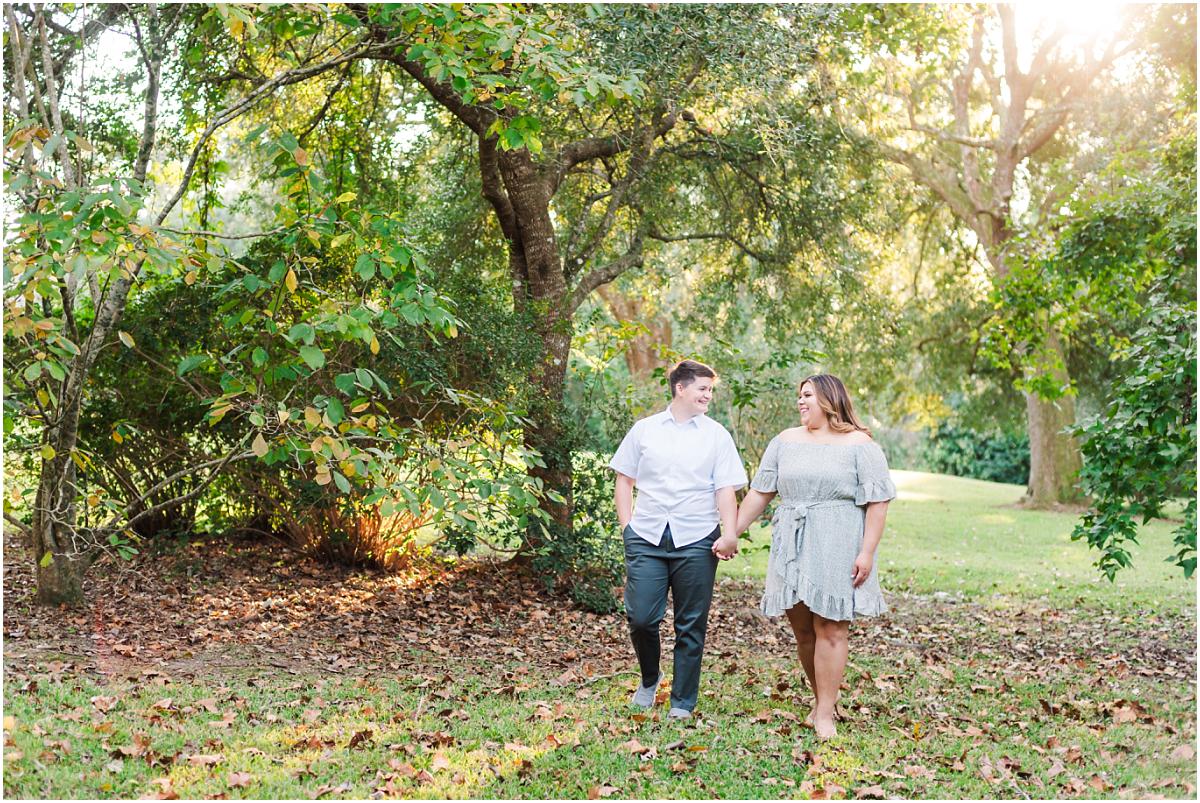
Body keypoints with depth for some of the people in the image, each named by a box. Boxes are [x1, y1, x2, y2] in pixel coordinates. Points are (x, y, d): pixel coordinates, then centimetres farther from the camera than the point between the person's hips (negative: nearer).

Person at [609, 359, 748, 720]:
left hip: (696, 541, 0)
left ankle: (683, 701, 18)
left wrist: (729, 534, -12)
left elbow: (726, 490, 1)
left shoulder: (717, 435, 6)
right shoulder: (644, 429, 8)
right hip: (646, 538, 0)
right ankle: (649, 679, 24)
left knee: (691, 626, 5)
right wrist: (626, 525, 3)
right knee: (640, 617, -4)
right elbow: (624, 479, 13)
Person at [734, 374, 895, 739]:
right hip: (792, 550, 5)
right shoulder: (785, 441, 12)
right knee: (803, 628, 7)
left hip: (836, 548, -5)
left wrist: (867, 552, -12)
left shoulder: (859, 445, -2)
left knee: (830, 628, -4)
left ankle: (825, 715, 1)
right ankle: (822, 700, 21)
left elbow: (877, 501, -6)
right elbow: (759, 492, 12)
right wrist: (732, 534, 9)